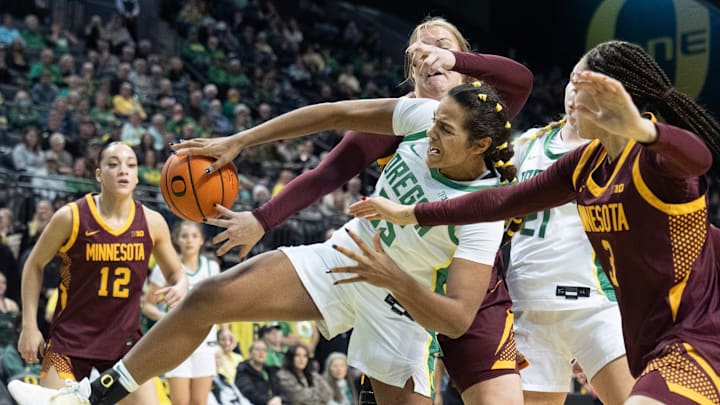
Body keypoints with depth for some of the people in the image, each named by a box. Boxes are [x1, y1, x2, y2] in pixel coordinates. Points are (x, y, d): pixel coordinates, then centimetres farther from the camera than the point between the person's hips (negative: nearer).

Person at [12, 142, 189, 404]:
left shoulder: (152, 223, -2)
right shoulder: (71, 217, -10)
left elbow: (175, 272, 13)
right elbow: (35, 264, 4)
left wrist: (180, 286, -12)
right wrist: (29, 325, -1)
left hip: (126, 342, 3)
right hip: (70, 341, -2)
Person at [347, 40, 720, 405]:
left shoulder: (652, 156, -16)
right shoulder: (586, 164, 8)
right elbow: (504, 200, 16)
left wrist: (640, 129, -62)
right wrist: (410, 214, 20)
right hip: (647, 345, 9)